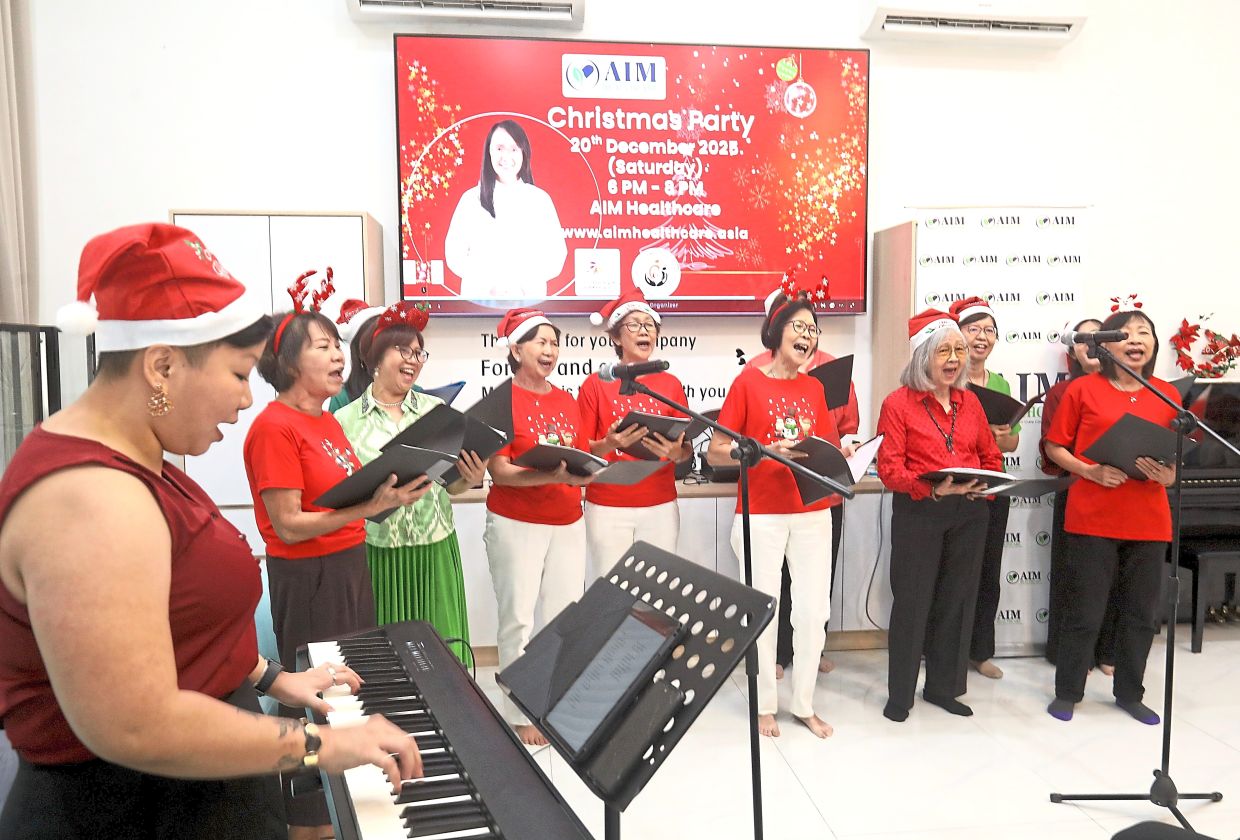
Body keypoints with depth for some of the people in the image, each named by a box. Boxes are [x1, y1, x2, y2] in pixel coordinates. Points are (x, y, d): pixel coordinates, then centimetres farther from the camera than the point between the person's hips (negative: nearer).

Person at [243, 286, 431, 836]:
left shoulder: (329, 422, 11)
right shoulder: (275, 426, -16)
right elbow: (288, 526, -20)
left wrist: (392, 495, -1)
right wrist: (371, 507, -27)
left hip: (350, 568, 9)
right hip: (308, 578, -9)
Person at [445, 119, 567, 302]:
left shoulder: (540, 199, 6)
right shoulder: (471, 199, 6)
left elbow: (555, 255, 6)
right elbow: (454, 253, 6)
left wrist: (522, 283, -8)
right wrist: (489, 283, -8)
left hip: (528, 297, 0)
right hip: (479, 296, 0)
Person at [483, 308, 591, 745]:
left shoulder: (567, 401, 12)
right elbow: (499, 470, -13)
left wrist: (586, 472, -6)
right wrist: (554, 475, -24)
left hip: (568, 523, 5)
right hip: (517, 524, -5)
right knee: (519, 619, -1)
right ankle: (520, 715, 11)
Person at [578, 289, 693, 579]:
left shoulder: (670, 384, 7)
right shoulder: (596, 384, 0)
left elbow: (688, 450, 9)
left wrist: (676, 453, -13)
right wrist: (608, 444, -20)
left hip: (660, 507, 2)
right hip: (607, 507, -2)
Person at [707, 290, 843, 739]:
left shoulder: (814, 387, 11)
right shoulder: (748, 381, -4)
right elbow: (716, 451, -8)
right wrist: (765, 452, -21)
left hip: (812, 512, 4)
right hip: (761, 514, -4)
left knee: (813, 610, 7)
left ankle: (804, 704, 24)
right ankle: (764, 704, 23)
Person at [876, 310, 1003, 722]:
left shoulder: (970, 402, 11)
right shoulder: (898, 403, -6)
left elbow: (991, 457, 15)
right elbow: (890, 468, -11)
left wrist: (984, 484, -7)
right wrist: (933, 489, -25)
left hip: (969, 513, 5)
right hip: (918, 513, -5)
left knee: (957, 598, 11)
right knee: (912, 600, 1)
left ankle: (943, 686, 27)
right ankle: (900, 694, 15)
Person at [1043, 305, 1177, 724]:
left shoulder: (1168, 395, 6)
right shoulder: (1083, 389, -3)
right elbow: (1054, 446, 2)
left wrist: (1167, 475, -9)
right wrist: (1090, 471, -13)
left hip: (1148, 521, 3)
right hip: (1092, 518, -3)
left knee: (1141, 613, 12)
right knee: (1084, 612, 4)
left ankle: (1129, 693, 31)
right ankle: (1068, 692, 21)